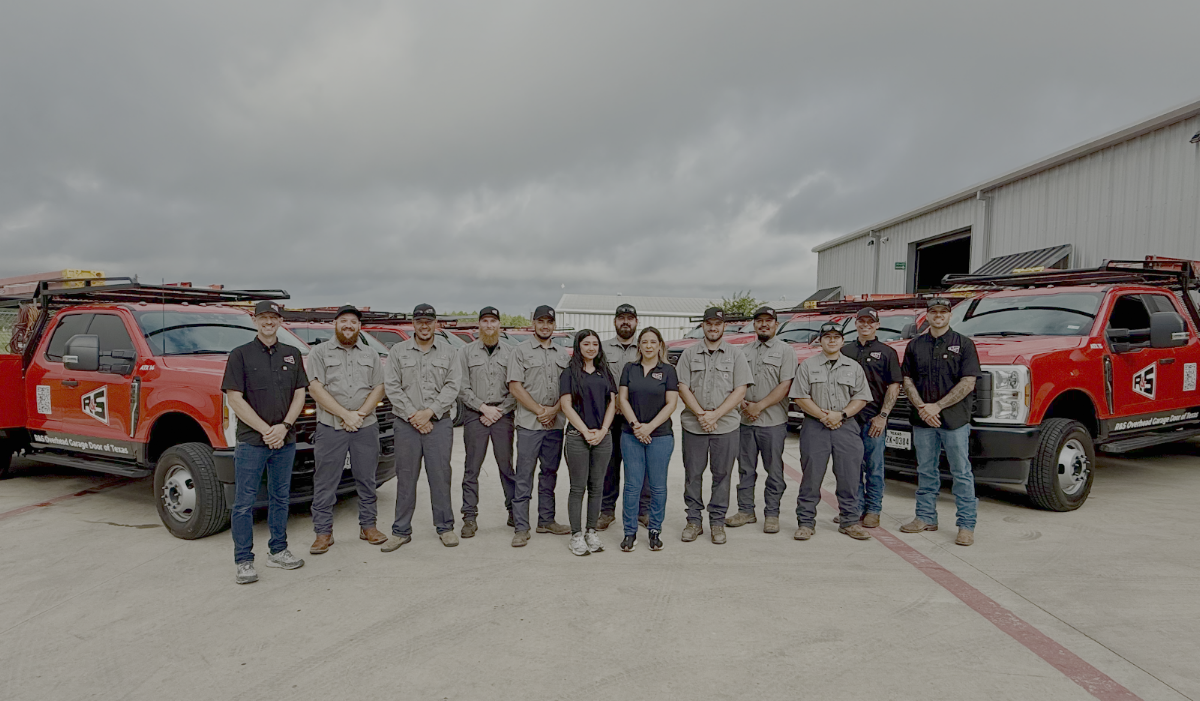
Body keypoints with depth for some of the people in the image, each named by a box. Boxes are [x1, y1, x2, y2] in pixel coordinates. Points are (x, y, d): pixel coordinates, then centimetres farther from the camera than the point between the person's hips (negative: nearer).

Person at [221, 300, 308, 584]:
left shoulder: (292, 354, 9)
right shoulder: (240, 354, -3)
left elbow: (299, 394, 8)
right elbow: (235, 399, -8)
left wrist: (283, 426, -8)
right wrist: (265, 430, -13)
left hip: (285, 440, 4)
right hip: (251, 441, -4)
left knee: (280, 498, 13)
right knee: (244, 502, 0)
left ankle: (278, 551, 25)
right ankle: (244, 562, 8)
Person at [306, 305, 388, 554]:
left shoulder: (371, 355, 13)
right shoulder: (320, 352, 3)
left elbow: (378, 388, 8)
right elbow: (316, 389, -6)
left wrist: (360, 414, -8)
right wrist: (345, 414, -13)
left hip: (366, 427, 3)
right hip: (330, 428, -2)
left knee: (366, 480, 9)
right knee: (325, 483, 1)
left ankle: (368, 526, 19)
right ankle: (323, 532, 10)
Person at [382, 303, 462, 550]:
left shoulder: (449, 352, 7)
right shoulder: (398, 351, 7)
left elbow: (453, 386, -2)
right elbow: (391, 386, 0)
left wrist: (429, 412, -12)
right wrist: (412, 415, -9)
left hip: (439, 423, 0)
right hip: (406, 424, 1)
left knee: (440, 475, 3)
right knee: (405, 477, 5)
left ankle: (445, 527, 14)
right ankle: (401, 531, 14)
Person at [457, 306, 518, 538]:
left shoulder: (510, 352, 7)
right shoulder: (466, 352, 6)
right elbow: (462, 388, 0)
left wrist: (500, 411, -7)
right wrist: (484, 408, -9)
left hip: (503, 415, 1)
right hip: (474, 415, 0)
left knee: (507, 465, 5)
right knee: (472, 468, 2)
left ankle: (514, 512, 15)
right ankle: (470, 517, 8)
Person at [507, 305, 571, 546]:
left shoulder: (562, 353, 14)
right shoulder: (521, 350, 0)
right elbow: (515, 386, -6)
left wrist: (554, 410, -6)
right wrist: (540, 410, -10)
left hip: (556, 424, 5)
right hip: (529, 424, -5)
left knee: (550, 473, 12)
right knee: (524, 476, -4)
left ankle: (546, 520, 23)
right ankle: (521, 528, 1)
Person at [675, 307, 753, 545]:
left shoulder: (735, 354, 5)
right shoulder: (689, 353, 8)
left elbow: (740, 391, -2)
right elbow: (682, 387, 2)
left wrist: (715, 415, -11)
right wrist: (700, 414, -10)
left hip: (725, 426, -1)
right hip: (693, 425, 1)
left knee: (721, 474, 5)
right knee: (692, 473, 5)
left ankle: (718, 522, 16)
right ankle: (693, 520, 17)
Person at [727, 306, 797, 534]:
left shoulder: (785, 351, 0)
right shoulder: (744, 351, 14)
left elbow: (785, 386, -9)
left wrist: (759, 406, -14)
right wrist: (743, 404, -7)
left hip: (773, 422, -4)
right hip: (745, 421, 4)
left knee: (774, 470, 2)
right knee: (745, 469, 10)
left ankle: (772, 513, 12)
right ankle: (746, 510, 21)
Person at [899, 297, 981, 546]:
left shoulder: (963, 344, 0)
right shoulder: (915, 345, 11)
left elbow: (968, 383, -7)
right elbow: (907, 381, 8)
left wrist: (937, 406, -13)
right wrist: (922, 407, -8)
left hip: (955, 419, -3)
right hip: (922, 421, 3)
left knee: (961, 472, 0)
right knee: (926, 471, 11)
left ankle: (966, 525, 5)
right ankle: (926, 517, 22)